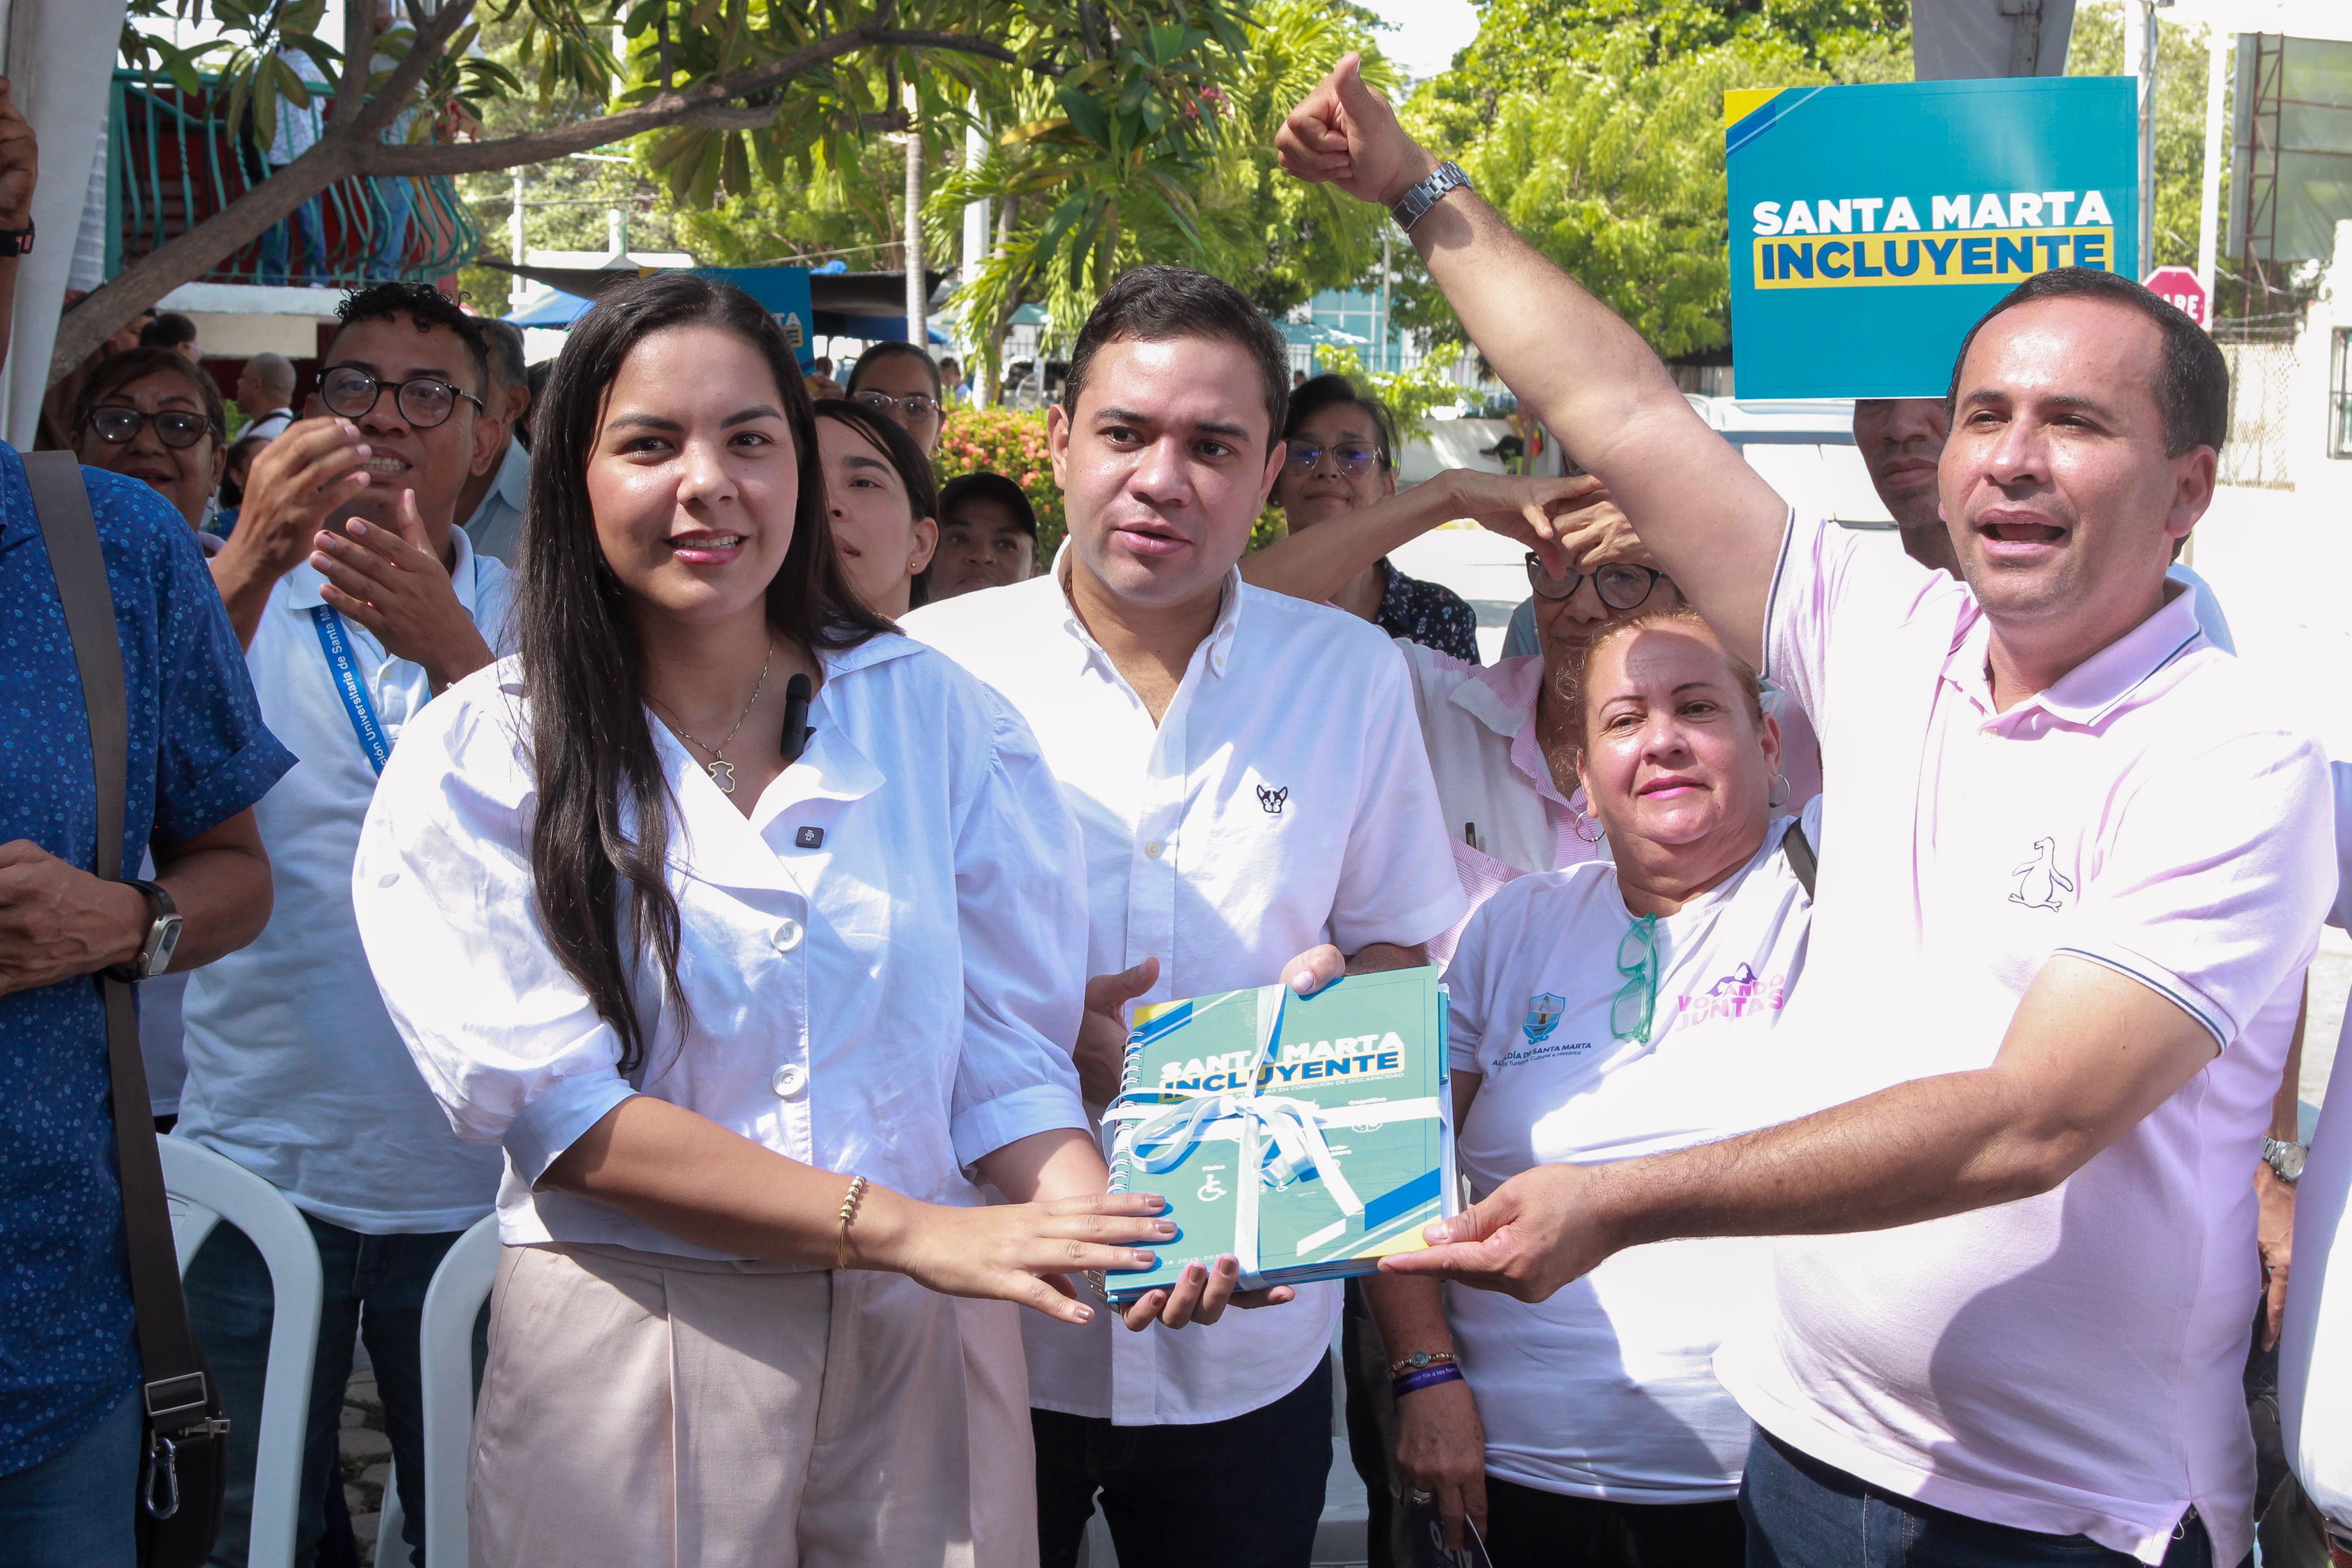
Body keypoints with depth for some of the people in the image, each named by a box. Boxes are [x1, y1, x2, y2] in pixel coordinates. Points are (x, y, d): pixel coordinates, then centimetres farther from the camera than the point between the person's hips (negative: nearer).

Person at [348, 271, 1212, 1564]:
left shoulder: (932, 712, 2)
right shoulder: (477, 757, -5)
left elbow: (1007, 1047, -1)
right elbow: (561, 1113, -13)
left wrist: (1093, 1226, -22)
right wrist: (909, 1228, -20)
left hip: (923, 1351, 2)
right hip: (627, 1349, -2)